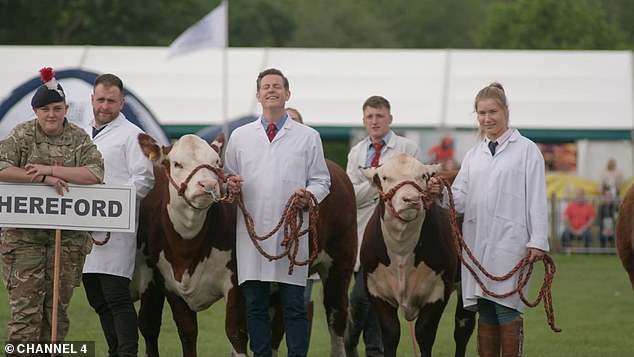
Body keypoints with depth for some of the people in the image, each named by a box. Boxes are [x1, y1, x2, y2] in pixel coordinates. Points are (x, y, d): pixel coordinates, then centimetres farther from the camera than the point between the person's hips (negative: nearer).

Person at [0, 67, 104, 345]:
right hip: (24, 234, -2)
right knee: (25, 305, -7)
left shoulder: (79, 139, 5)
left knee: (58, 305, 6)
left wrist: (51, 169, -17)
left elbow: (95, 174, -10)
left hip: (69, 235, 2)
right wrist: (41, 178, -20)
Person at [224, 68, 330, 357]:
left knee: (294, 307, -2)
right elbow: (227, 177, 17)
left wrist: (309, 196, -13)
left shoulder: (308, 137, 8)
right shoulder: (240, 137, 13)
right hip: (252, 233, 2)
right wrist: (230, 185, -6)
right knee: (255, 306, 4)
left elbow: (321, 180, 8)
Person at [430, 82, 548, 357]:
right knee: (485, 312, 6)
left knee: (507, 309, -9)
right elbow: (460, 199, 11)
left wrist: (538, 241, -9)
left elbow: (537, 200, -1)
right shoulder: (473, 155, 17)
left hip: (510, 242, -5)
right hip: (476, 242, 5)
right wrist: (441, 192, -11)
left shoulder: (526, 150, 3)